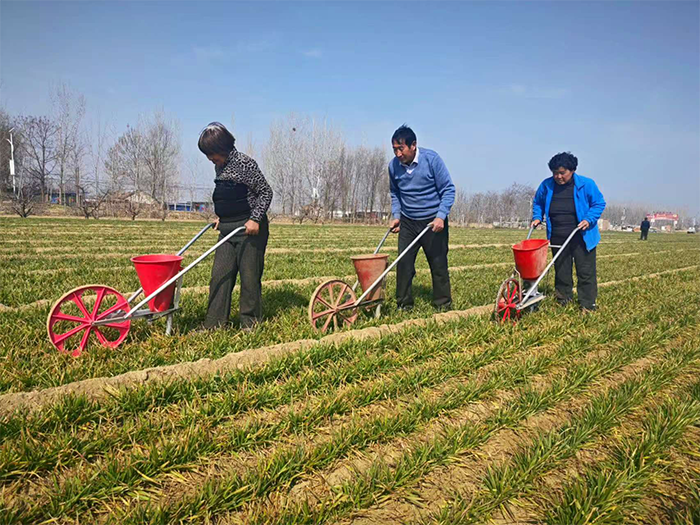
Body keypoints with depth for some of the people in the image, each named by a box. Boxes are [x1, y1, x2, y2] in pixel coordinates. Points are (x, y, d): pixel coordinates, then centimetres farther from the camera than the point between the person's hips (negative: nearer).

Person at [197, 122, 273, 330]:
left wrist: (255, 219, -19)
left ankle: (250, 322, 14)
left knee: (249, 276, 0)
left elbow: (266, 192, -12)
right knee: (220, 275, 5)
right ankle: (214, 323, 11)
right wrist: (221, 217, 14)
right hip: (227, 230, 8)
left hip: (250, 229, -8)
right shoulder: (219, 167, 11)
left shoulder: (244, 163, -13)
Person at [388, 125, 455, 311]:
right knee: (403, 263, -2)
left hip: (433, 221, -3)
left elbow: (448, 190, -10)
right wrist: (396, 215, 1)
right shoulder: (394, 166, -3)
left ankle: (443, 305, 16)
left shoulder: (431, 159, -14)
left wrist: (440, 216, -20)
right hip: (407, 222, 3)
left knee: (438, 264, 3)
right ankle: (404, 305, 10)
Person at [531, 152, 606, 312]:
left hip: (581, 238, -3)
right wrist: (537, 217, 3)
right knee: (561, 271, 10)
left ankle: (588, 305, 9)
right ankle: (563, 300, 22)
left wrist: (589, 220, -14)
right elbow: (538, 202, 19)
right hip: (557, 238, 3)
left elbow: (599, 203, 0)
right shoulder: (547, 185, 1)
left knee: (586, 272, 0)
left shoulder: (586, 184, -7)